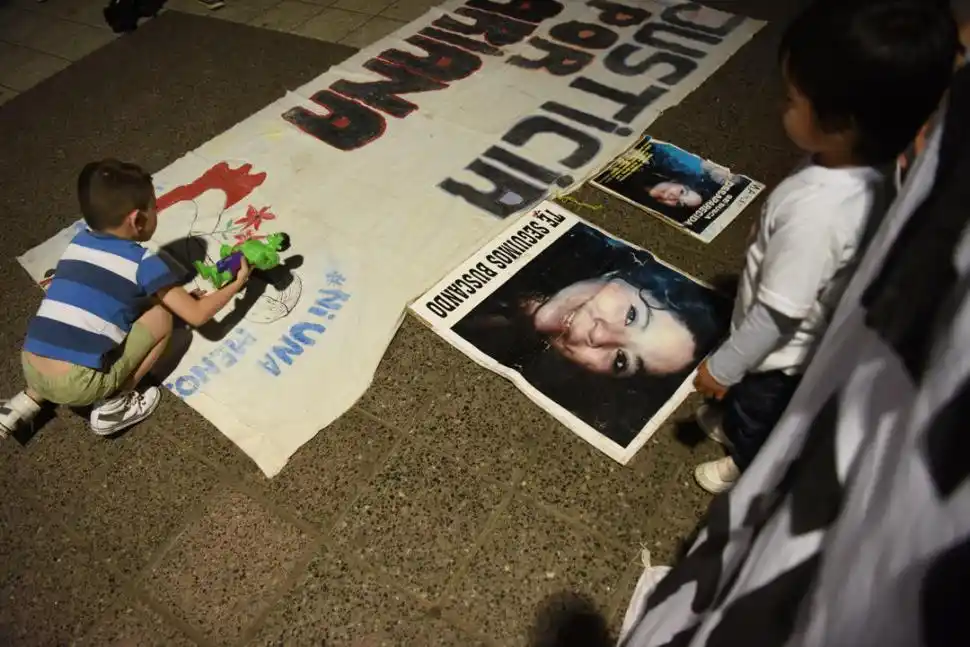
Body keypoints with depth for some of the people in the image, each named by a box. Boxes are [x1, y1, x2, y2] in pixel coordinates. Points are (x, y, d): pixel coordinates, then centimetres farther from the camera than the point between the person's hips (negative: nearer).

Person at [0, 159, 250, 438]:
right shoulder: (143, 261, -5)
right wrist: (237, 283, 13)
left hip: (31, 370, 6)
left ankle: (29, 399, 23)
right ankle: (112, 406, 7)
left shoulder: (79, 241, 13)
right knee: (161, 317, 7)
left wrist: (176, 294, 27)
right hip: (77, 383, -6)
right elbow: (196, 315, -2)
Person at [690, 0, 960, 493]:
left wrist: (723, 368, -17)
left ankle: (746, 468, 52)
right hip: (814, 337, 6)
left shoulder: (814, 210, -41)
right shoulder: (868, 171, -16)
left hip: (781, 355, -6)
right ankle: (733, 423, 61)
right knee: (748, 404, 33)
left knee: (758, 415, 24)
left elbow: (777, 313, -31)